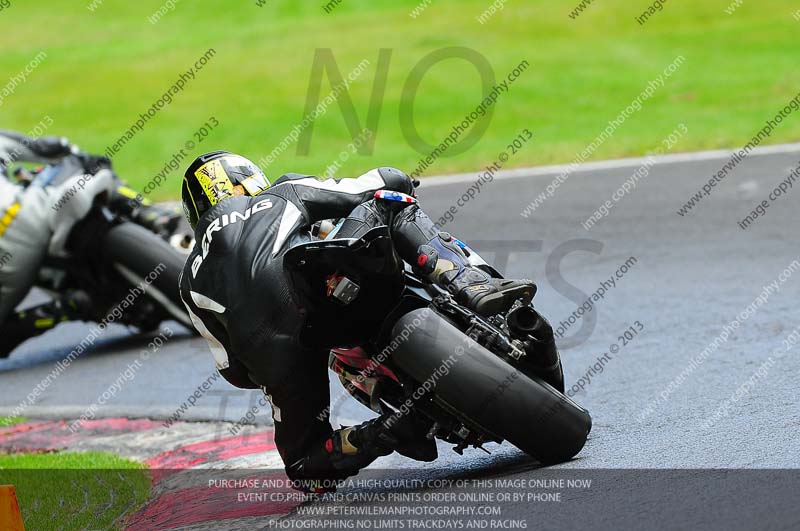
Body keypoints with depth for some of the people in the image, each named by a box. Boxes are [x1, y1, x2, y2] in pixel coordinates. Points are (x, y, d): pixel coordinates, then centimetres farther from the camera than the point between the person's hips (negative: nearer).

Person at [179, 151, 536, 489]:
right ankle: (474, 287, -1)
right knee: (388, 205, 23)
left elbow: (235, 371, 31)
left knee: (306, 466, 24)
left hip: (269, 353, 2)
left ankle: (377, 436, -7)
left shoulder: (192, 280, 33)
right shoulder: (283, 193, 30)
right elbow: (390, 181, 29)